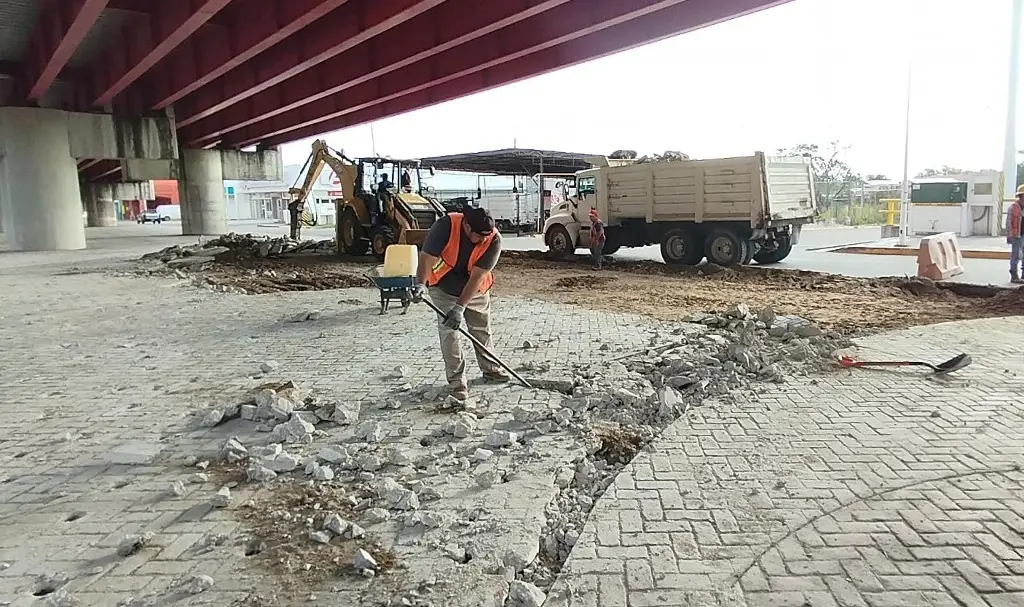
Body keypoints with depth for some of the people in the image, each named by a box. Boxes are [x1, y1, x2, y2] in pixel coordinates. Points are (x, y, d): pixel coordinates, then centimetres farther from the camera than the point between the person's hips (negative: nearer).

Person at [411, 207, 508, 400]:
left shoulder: (494, 240, -27)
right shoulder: (445, 226, -31)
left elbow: (477, 276, -29)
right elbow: (427, 257, -32)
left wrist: (460, 307, -33)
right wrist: (421, 284, -50)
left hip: (476, 290, 2)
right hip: (444, 288, -2)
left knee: (482, 330, 14)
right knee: (448, 331, -7)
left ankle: (490, 369, 36)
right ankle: (456, 380, 3)